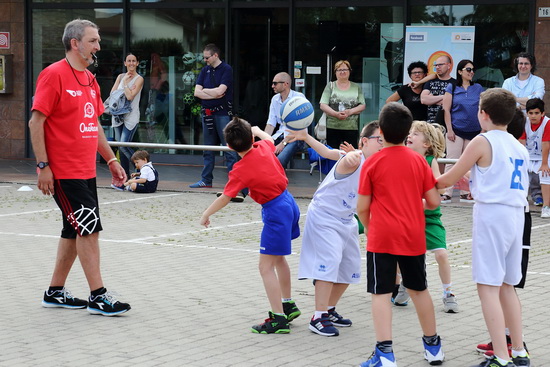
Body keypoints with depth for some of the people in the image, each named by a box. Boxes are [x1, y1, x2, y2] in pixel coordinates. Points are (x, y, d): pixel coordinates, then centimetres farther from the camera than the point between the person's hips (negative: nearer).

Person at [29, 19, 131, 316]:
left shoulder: (90, 80, 14)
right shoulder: (54, 75, -12)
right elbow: (36, 122, -14)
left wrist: (111, 160, 18)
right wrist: (43, 166, -18)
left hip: (86, 171, 9)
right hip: (64, 173, -9)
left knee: (74, 231, 13)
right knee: (89, 228, -10)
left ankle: (55, 292, 23)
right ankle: (98, 297, -5)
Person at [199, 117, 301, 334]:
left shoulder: (241, 170, -20)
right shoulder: (264, 148, -2)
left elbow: (225, 198, -13)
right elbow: (269, 139, 25)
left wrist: (206, 214, 2)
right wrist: (257, 131, 44)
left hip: (275, 212, -9)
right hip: (289, 203, 9)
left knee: (266, 266, -5)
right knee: (278, 258, 26)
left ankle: (278, 319, -7)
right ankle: (288, 306, 39)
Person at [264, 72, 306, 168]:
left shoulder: (299, 97, -7)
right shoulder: (275, 99, 13)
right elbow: (271, 123, 10)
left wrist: (283, 143, -20)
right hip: (280, 135, 6)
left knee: (279, 160, -33)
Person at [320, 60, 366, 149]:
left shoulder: (356, 87, 12)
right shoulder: (330, 86, 8)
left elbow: (362, 106, 7)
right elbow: (323, 105, 0)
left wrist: (350, 112, -12)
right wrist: (336, 114, -17)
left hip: (351, 127, 1)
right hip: (332, 127, -1)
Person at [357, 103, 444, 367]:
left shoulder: (372, 163, -6)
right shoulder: (418, 160, 2)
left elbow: (362, 207, -4)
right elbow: (433, 201, 2)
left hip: (382, 237, -3)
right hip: (414, 236, 4)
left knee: (381, 293, -1)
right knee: (419, 289, 18)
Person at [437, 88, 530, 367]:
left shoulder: (483, 141, -6)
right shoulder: (519, 146, 14)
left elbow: (449, 179, 0)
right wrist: (470, 182, 26)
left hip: (491, 215, -7)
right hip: (515, 215, 8)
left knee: (488, 288, -7)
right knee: (506, 287, 17)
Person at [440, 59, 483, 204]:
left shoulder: (478, 89, 9)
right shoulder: (452, 88, 2)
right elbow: (446, 109, -1)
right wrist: (449, 130, -8)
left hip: (474, 131, 3)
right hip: (456, 130, -3)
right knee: (452, 161, -7)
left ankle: (465, 193, 13)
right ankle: (447, 193, -6)